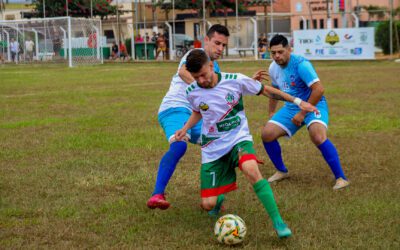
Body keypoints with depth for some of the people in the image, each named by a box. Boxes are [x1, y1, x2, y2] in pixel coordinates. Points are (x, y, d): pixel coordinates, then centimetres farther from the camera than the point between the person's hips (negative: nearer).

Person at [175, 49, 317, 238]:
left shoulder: (235, 80, -13)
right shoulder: (192, 92, -5)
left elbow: (265, 90, 1)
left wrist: (297, 101, 0)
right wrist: (185, 128, 2)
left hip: (239, 138, -2)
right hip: (212, 148, 2)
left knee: (251, 170, -37)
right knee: (208, 205, -3)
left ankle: (277, 221, -29)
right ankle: (218, 198, 37)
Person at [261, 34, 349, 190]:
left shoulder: (301, 65, -23)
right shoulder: (273, 68, 0)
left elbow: (319, 90, -29)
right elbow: (275, 89, 21)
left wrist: (303, 113, -25)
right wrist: (271, 112, 22)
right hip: (291, 107, 7)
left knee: (318, 137, -33)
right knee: (267, 134, -5)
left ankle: (340, 178, -22)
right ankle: (282, 171, 17)